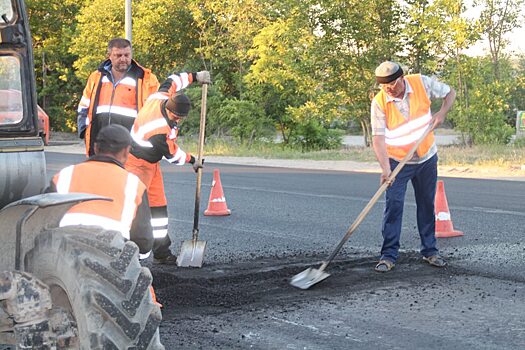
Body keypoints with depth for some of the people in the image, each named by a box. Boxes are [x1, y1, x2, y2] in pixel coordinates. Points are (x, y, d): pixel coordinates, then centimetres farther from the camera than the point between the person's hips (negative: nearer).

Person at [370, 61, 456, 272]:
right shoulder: (379, 103, -19)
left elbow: (450, 93, 3)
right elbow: (378, 138, -24)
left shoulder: (422, 83, -13)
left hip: (427, 158, 3)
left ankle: (430, 250, 22)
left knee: (427, 205, 10)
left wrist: (442, 113, -16)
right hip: (397, 161, -2)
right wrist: (385, 169, -35)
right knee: (393, 205, -11)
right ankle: (389, 255, -7)